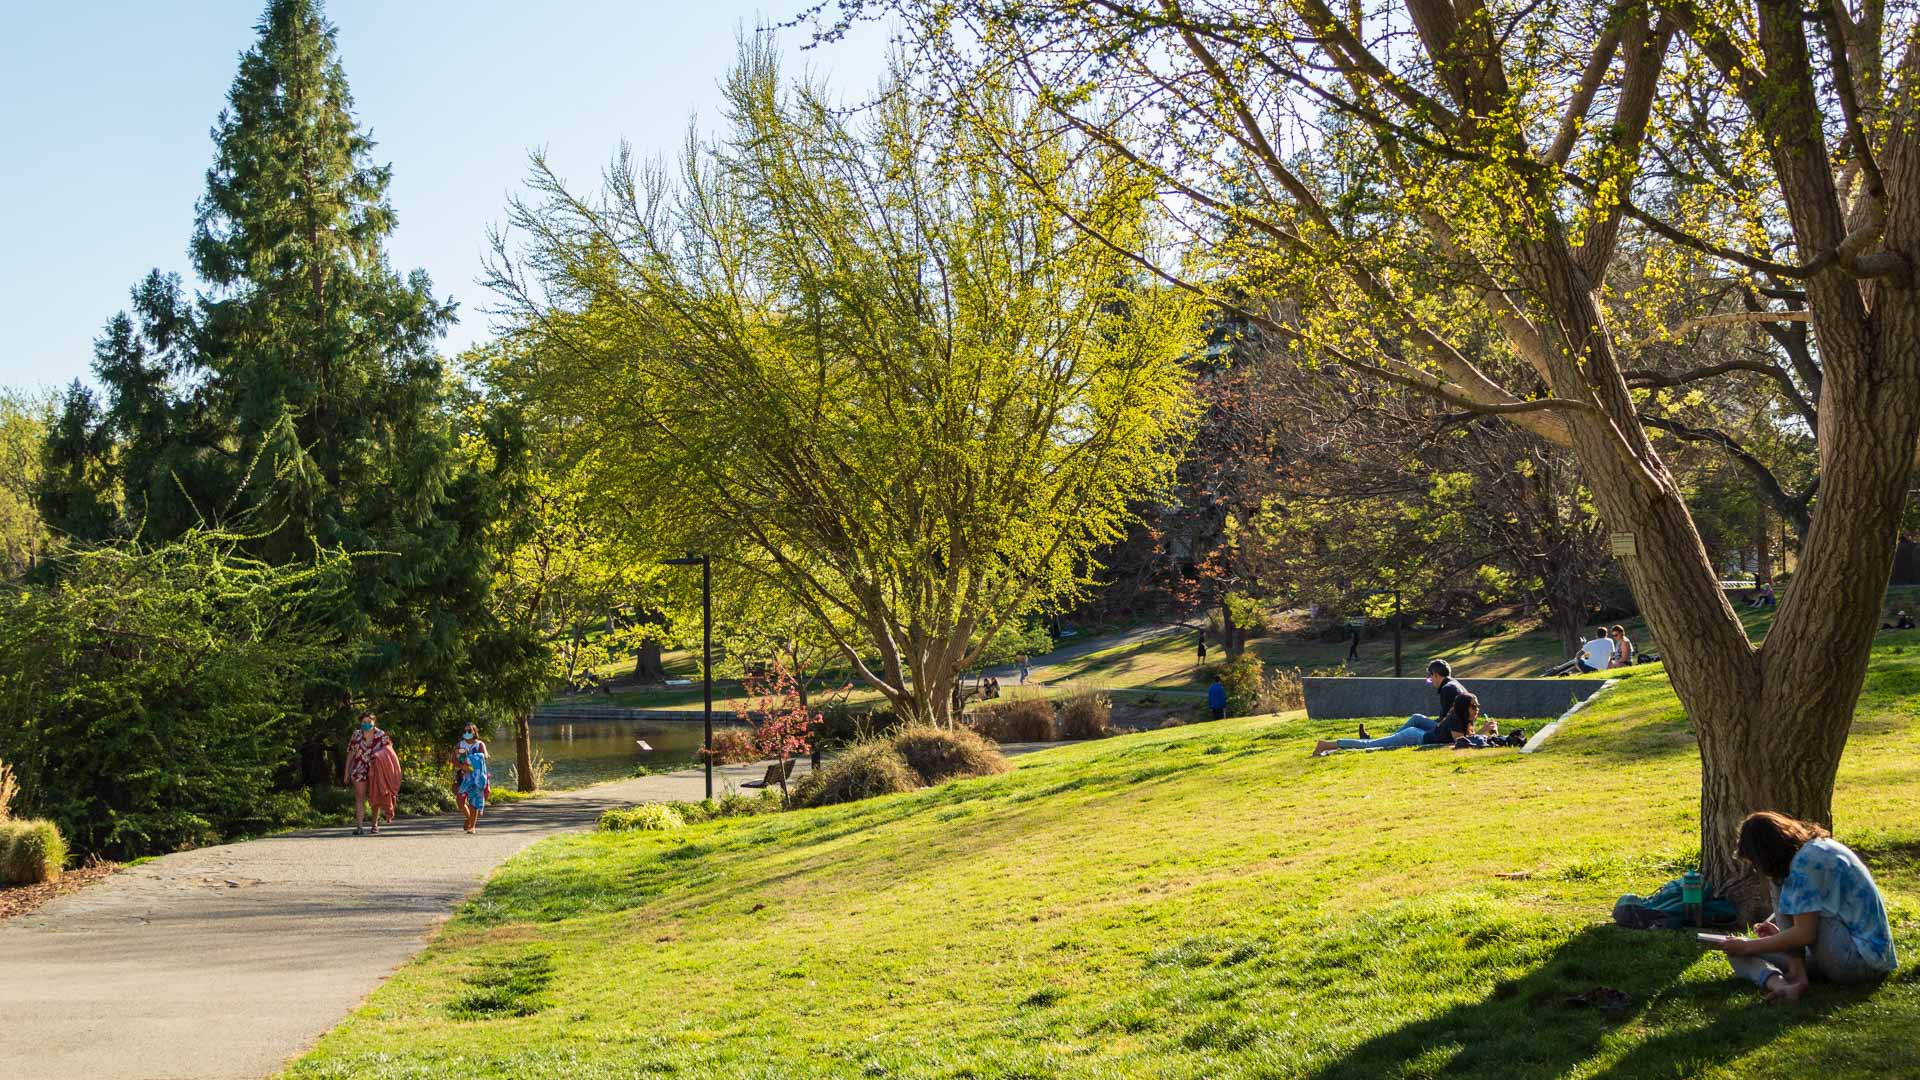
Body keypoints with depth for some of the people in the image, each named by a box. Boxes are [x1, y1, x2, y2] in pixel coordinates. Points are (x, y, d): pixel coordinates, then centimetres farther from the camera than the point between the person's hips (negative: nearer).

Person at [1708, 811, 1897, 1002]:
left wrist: (1747, 946, -11)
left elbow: (1804, 934, -20)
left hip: (1860, 960, -10)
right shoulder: (1819, 847, 11)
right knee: (1738, 954, 1)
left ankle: (1797, 976, -15)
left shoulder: (1806, 861, -18)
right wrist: (1782, 934, 22)